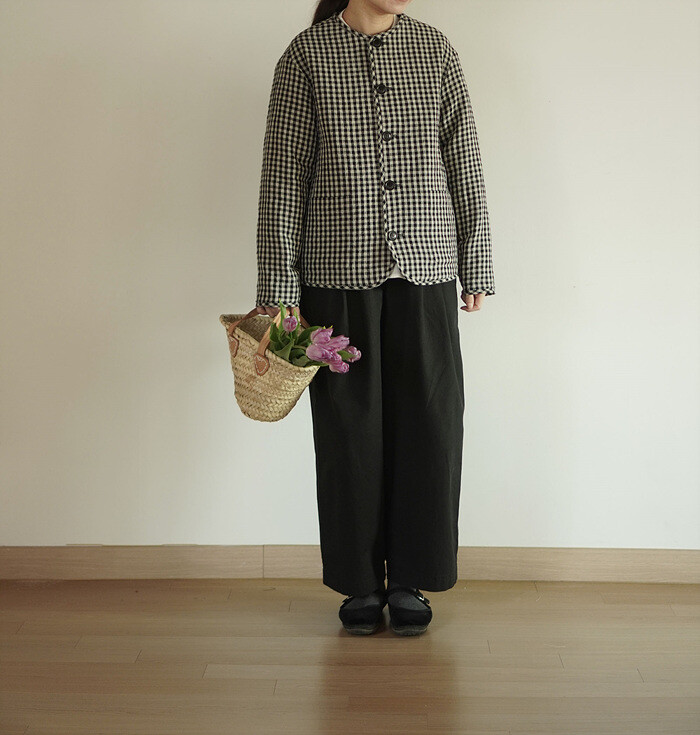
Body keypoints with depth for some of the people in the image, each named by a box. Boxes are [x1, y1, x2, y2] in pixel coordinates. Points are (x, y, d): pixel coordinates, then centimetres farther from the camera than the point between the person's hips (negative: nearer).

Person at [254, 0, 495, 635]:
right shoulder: (306, 54, 1)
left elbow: (465, 163, 10)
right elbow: (283, 176, -2)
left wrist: (478, 263, 8)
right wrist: (277, 288, -5)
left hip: (425, 270, 2)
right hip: (338, 274, -2)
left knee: (430, 425, 2)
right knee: (350, 426, 4)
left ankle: (410, 581, 19)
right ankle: (362, 583, 20)